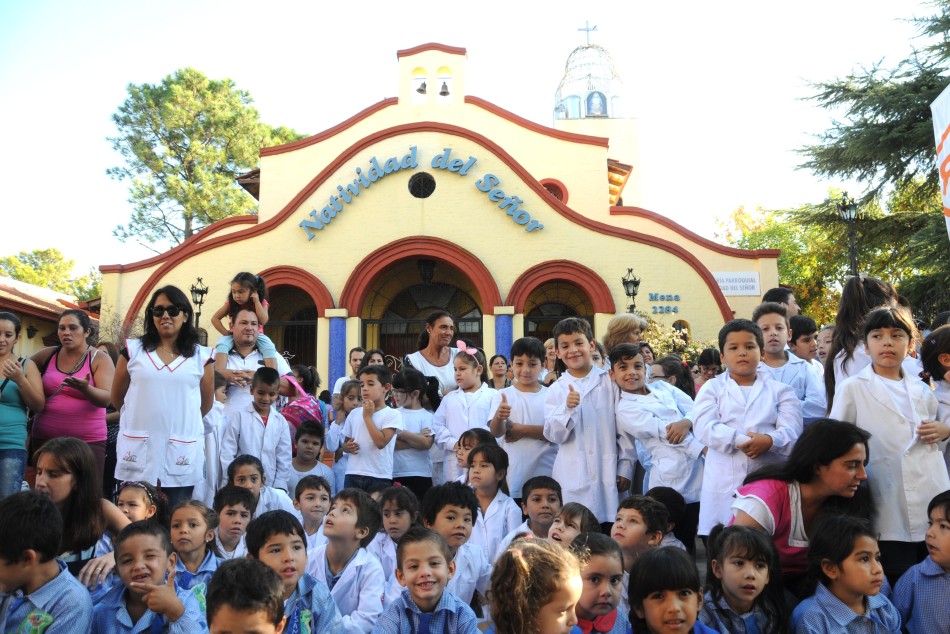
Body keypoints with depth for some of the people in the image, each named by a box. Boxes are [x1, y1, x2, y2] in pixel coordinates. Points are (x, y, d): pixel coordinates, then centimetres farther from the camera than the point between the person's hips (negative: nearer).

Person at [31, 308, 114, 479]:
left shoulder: (100, 360, -3)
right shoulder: (47, 355, 7)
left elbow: (106, 399, -13)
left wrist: (85, 388, -31)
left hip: (88, 441, -3)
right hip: (44, 438, 4)